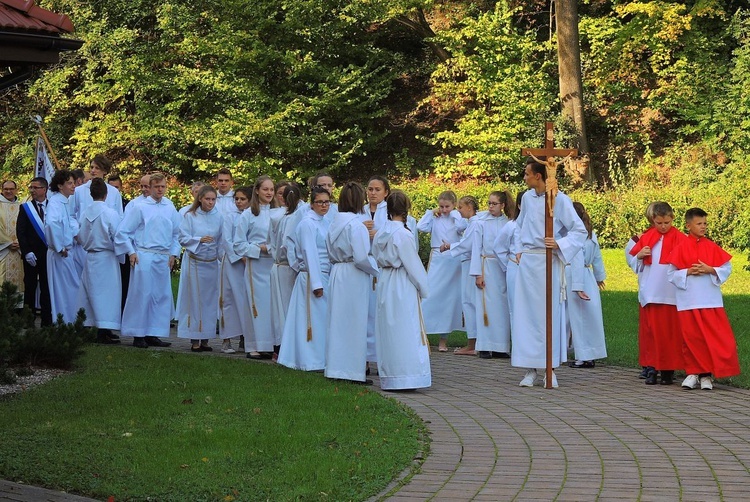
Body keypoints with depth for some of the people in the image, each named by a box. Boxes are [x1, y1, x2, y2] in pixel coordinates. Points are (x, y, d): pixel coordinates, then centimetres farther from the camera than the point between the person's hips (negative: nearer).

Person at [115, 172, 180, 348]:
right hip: (143, 256, -5)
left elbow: (176, 233, 17)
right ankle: (138, 335, 3)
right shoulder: (139, 207, -3)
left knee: (162, 296, 6)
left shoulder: (170, 208, 8)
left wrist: (173, 253, 9)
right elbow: (123, 232, -1)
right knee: (142, 294, -3)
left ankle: (152, 334, 14)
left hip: (163, 258, 5)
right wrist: (131, 252, -5)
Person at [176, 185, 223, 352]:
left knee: (210, 301, 5)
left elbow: (221, 240, 13)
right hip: (194, 263, -3)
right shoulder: (190, 216, -2)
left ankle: (205, 339, 11)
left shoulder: (218, 217, 6)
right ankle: (194, 339, 0)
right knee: (194, 300, -3)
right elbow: (183, 238, -5)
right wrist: (200, 240, -18)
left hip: (212, 263, 3)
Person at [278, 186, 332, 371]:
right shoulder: (307, 223, -10)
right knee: (315, 319, -5)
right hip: (312, 277, -8)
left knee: (323, 319, 9)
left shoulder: (325, 222, 15)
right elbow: (310, 254, -14)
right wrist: (316, 283, -17)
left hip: (325, 276, 8)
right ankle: (312, 361, 0)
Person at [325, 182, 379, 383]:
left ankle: (336, 368, 18)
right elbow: (362, 258, -19)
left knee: (338, 321, 13)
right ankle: (353, 370, 3)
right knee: (356, 322, 0)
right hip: (354, 278, -8)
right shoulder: (356, 226, -16)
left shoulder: (334, 223, 8)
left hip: (336, 274, 8)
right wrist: (376, 271, -4)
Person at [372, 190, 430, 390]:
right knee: (406, 332, -4)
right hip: (403, 286, -7)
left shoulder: (380, 233, 5)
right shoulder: (402, 234, -15)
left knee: (387, 332, 11)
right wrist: (423, 289, -1)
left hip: (385, 283, 7)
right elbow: (413, 265, -11)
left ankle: (388, 378, 16)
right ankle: (405, 377, -5)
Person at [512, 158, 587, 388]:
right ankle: (530, 369, 9)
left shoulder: (560, 200, -8)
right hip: (527, 262, 5)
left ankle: (550, 370, 9)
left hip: (548, 263, -5)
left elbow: (580, 231, -6)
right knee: (525, 315, 3)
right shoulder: (527, 198, 8)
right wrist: (519, 250, 10)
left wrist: (559, 244, -19)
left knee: (550, 315, 0)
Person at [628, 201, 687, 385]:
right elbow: (633, 260, 13)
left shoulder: (680, 238, -1)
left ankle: (668, 370, 6)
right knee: (653, 331, 3)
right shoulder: (647, 237, 9)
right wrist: (639, 255, -7)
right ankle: (653, 368, 7)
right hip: (651, 292, 3)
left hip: (671, 294, -3)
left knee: (671, 332, 0)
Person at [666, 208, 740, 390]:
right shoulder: (681, 248, 0)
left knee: (713, 337, -3)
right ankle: (693, 372, 13)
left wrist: (710, 270, -13)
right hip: (688, 302, -1)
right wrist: (688, 272, -15)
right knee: (692, 338, 2)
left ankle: (707, 374, 3)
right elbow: (671, 273, 1)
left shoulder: (712, 247, 4)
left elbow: (726, 268, 4)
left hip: (710, 300, 1)